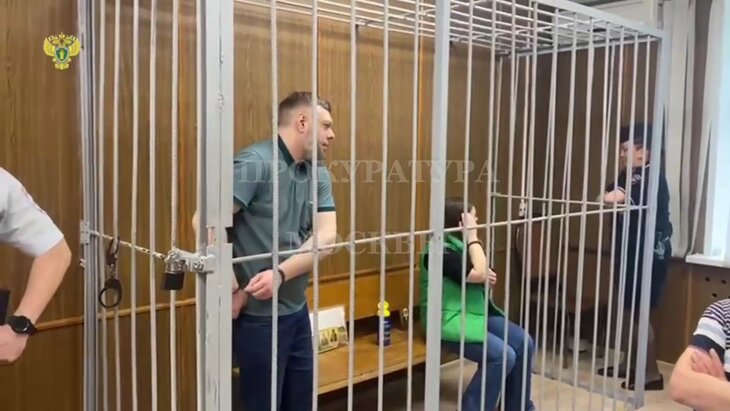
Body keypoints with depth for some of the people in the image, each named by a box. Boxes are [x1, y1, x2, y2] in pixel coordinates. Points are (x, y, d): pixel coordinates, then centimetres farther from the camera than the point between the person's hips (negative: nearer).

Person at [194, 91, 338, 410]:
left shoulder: (319, 174, 7)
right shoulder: (255, 162, -16)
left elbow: (327, 238, -4)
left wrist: (281, 273, -20)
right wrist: (233, 289, -20)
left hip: (298, 310, 7)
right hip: (258, 315, -7)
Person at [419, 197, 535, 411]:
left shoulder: (462, 244, 10)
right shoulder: (439, 251, -19)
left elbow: (481, 275, 24)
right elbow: (477, 274, -24)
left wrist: (486, 276, -1)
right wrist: (473, 236, -17)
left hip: (478, 311, 9)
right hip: (450, 319, -9)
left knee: (524, 343, -5)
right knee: (502, 355, -24)